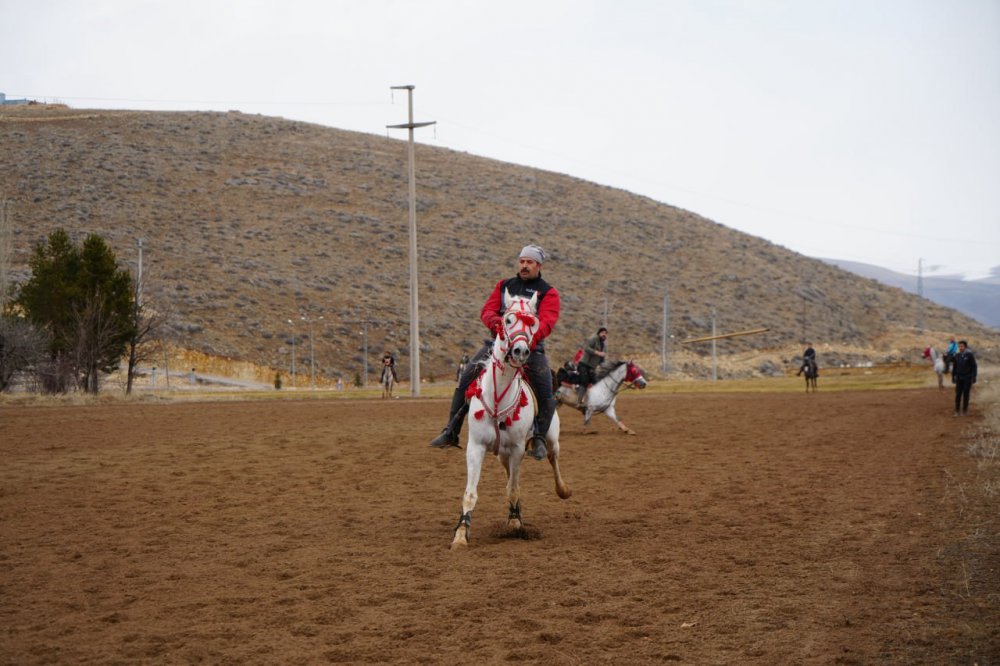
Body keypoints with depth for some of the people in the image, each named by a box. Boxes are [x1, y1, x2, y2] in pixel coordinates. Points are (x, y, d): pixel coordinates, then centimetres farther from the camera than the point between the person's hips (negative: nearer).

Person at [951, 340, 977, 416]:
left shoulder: (970, 355, -12)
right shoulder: (957, 355, 1)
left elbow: (974, 367, -10)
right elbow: (955, 367, 9)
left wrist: (974, 378, -14)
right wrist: (953, 377, 9)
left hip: (968, 378, -3)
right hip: (959, 378, 3)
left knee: (966, 394, 1)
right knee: (958, 394, -1)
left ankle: (965, 410, 12)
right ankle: (957, 410, 8)